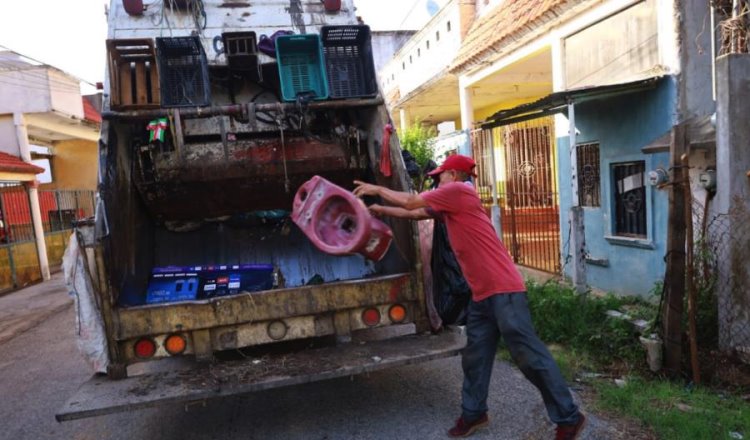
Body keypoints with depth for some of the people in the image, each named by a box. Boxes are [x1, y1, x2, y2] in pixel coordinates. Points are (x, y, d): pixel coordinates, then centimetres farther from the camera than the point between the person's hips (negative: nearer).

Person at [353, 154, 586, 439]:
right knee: (475, 357, 15)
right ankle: (473, 414, 29)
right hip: (482, 294, 10)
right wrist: (381, 209, 33)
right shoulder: (450, 202, 18)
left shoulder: (457, 191, -9)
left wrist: (377, 189, 10)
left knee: (530, 356, -3)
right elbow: (416, 213, 29)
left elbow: (411, 202, -4)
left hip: (503, 290, -10)